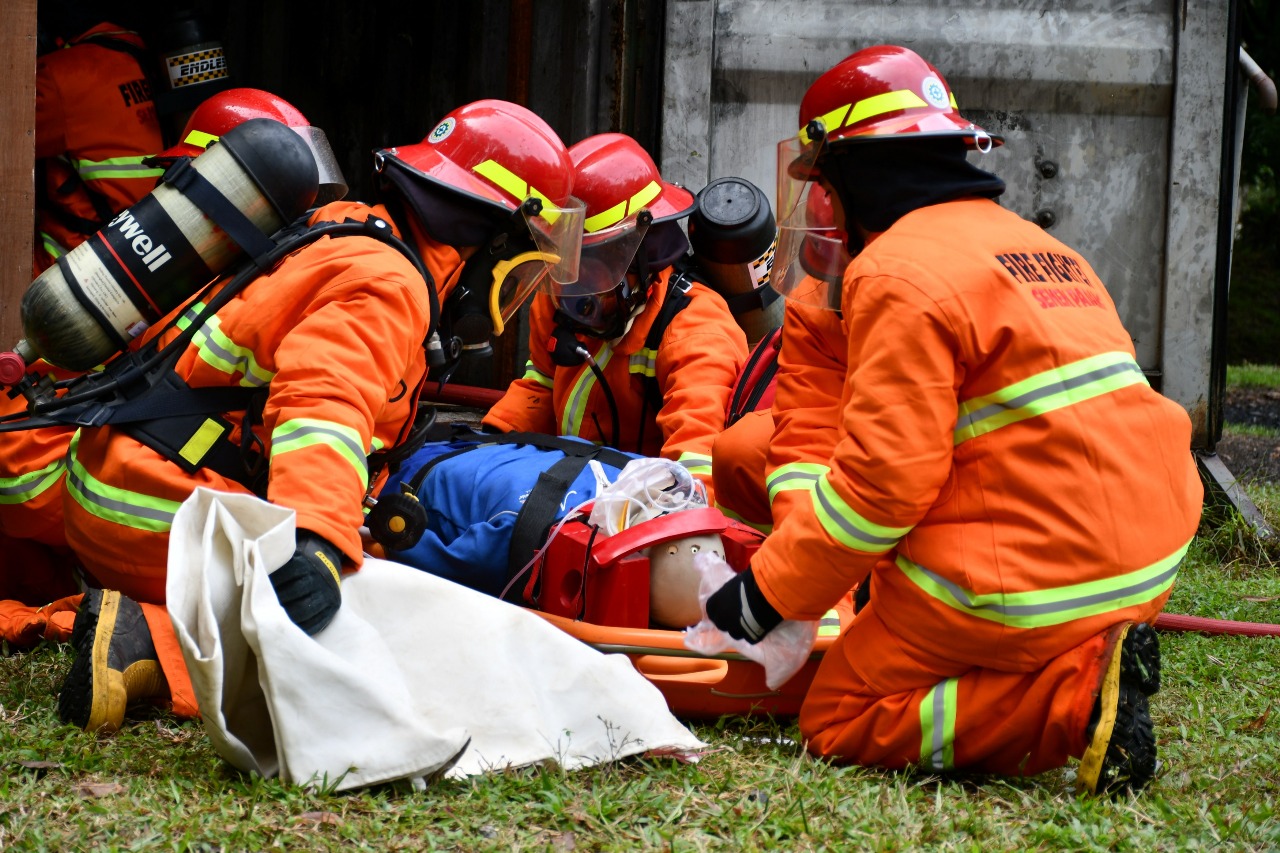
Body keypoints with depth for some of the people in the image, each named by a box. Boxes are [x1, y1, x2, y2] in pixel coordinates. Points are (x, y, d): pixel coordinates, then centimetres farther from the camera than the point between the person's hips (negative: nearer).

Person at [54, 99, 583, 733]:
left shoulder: (355, 237, 18)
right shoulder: (387, 285, -13)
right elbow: (324, 405, -31)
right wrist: (317, 544, -46)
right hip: (163, 514, -10)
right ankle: (143, 645, -22)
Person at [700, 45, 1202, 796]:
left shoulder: (900, 272, -9)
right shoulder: (1040, 248, 17)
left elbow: (884, 481, -15)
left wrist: (769, 591, -5)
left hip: (1033, 586, -9)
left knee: (836, 722, 5)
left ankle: (1076, 698, -14)